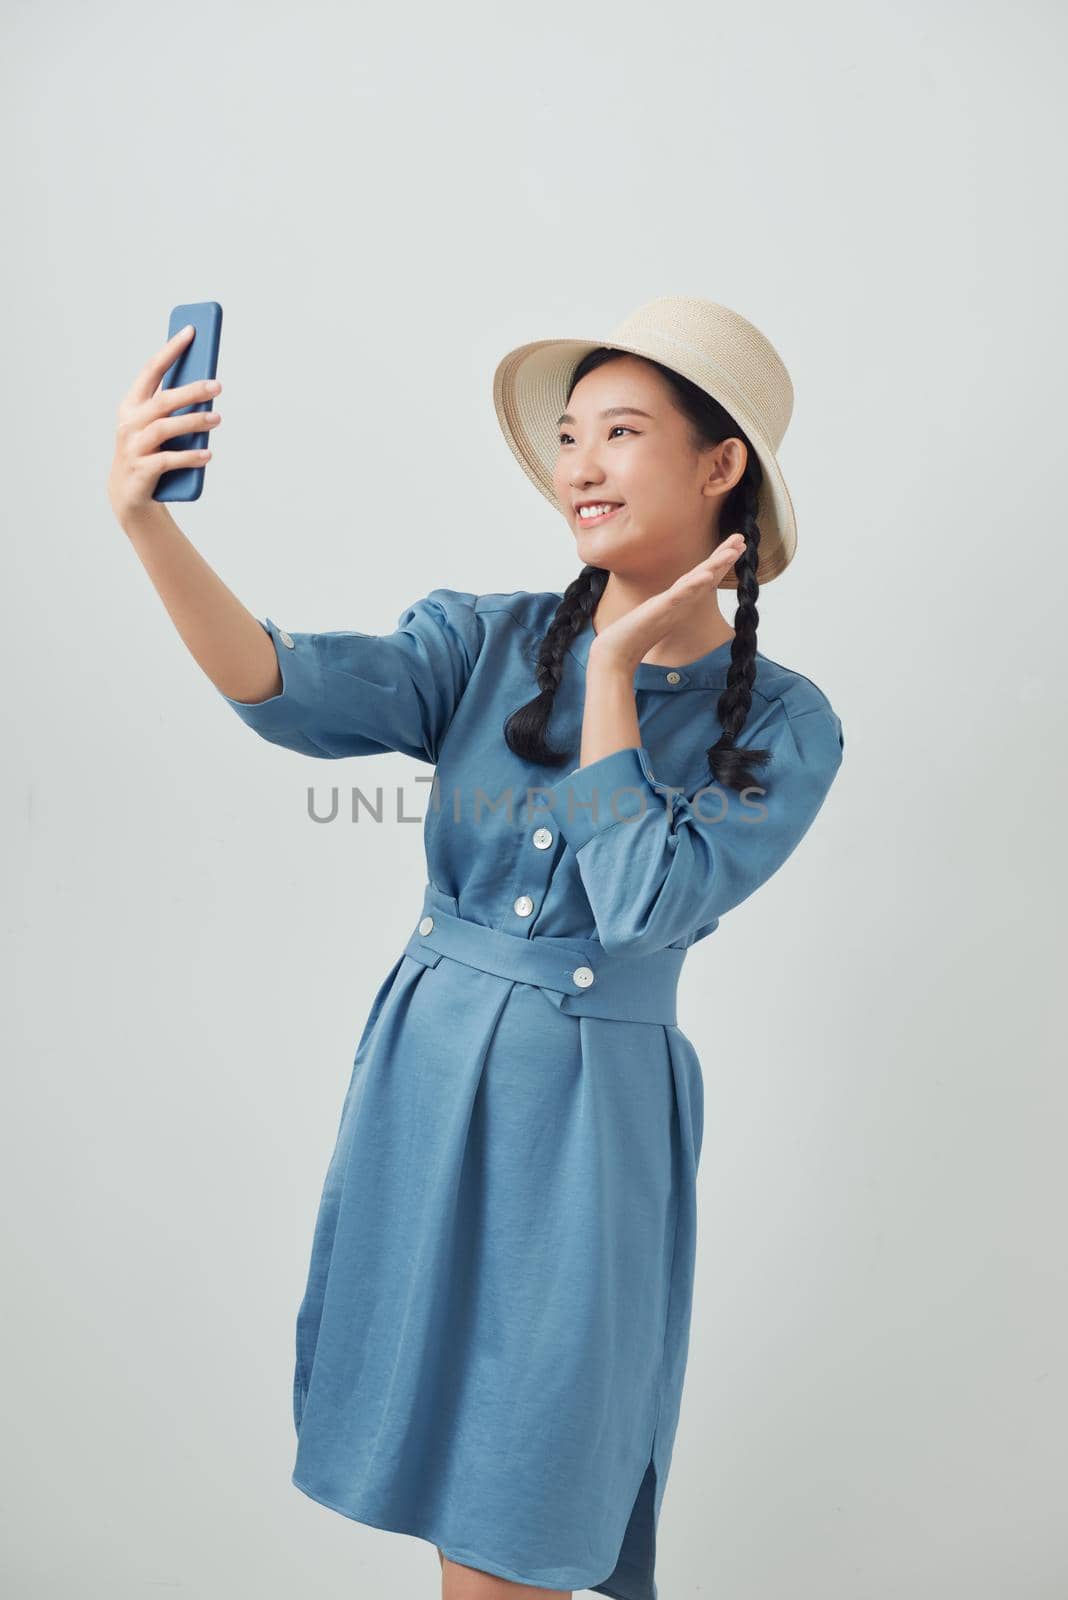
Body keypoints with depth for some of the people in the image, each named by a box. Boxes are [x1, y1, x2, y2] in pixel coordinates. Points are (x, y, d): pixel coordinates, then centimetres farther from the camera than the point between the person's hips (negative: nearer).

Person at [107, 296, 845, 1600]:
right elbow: (297, 694, -19)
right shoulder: (491, 642, -2)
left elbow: (644, 902, -20)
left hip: (587, 1112, -2)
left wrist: (612, 666, -14)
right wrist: (147, 522, -33)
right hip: (425, 1069, 3)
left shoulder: (783, 727, -6)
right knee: (439, 1466, 18)